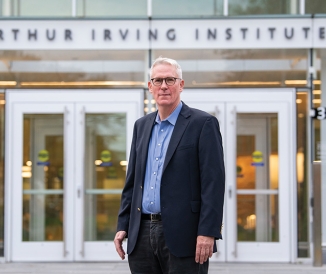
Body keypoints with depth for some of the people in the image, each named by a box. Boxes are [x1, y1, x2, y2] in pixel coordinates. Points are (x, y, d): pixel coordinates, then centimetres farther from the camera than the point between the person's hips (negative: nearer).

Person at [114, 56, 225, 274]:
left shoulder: (203, 124, -3)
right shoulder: (142, 126, 16)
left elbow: (213, 182, -10)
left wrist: (207, 232, -17)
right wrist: (123, 225, 12)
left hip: (182, 235, -6)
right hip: (142, 234, 6)